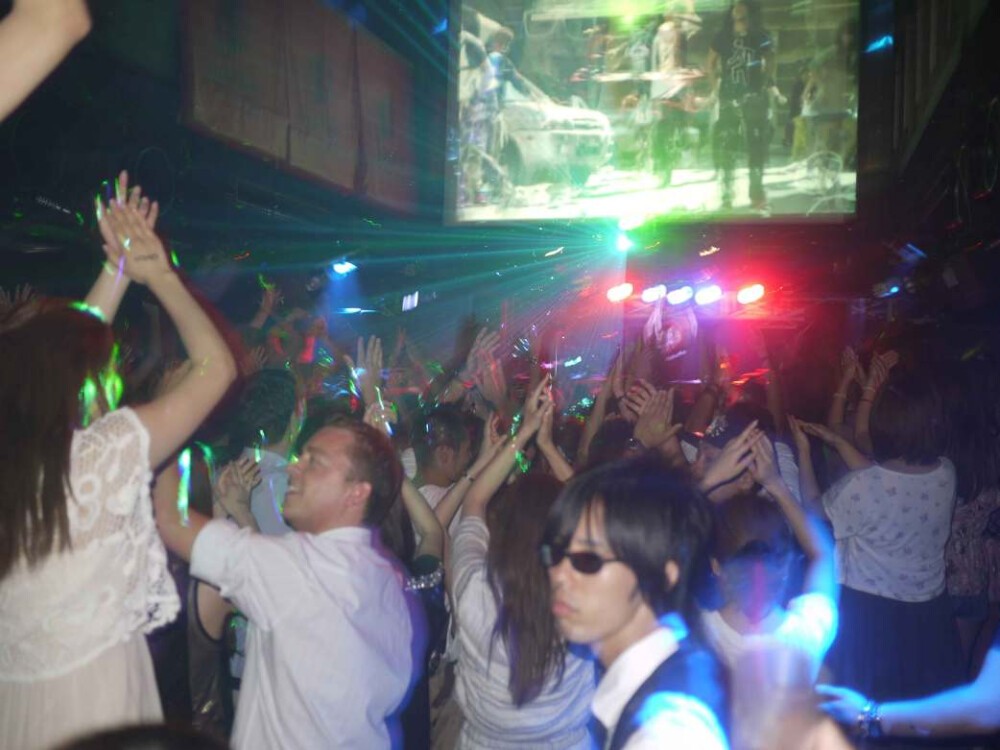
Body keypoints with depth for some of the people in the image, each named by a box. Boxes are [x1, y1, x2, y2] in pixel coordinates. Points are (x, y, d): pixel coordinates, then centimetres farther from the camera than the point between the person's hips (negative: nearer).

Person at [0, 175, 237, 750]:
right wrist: (161, 274, 1)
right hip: (93, 692, -6)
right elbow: (218, 365, -8)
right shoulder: (106, 455, -18)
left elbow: (60, 350, 15)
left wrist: (118, 271, 17)